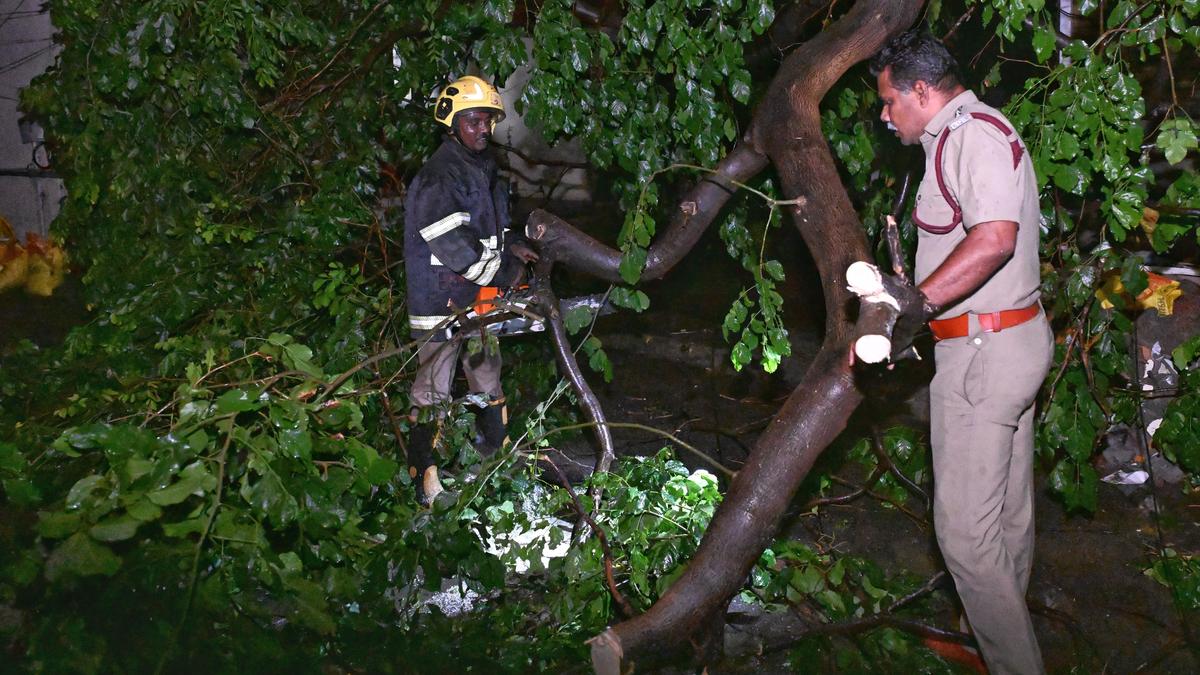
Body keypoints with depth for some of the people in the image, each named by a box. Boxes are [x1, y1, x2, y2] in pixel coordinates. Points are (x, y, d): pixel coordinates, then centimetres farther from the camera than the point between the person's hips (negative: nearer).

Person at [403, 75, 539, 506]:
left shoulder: (484, 169, 13)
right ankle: (425, 486, 2)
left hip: (477, 299, 9)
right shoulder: (437, 178, -19)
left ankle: (497, 455, 37)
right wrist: (508, 271, -22)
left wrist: (509, 243, 5)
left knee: (489, 384, 21)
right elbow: (452, 245, -27)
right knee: (432, 393, -3)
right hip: (441, 304, -9)